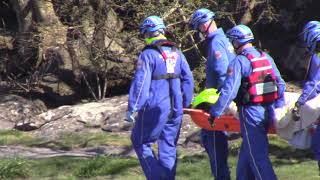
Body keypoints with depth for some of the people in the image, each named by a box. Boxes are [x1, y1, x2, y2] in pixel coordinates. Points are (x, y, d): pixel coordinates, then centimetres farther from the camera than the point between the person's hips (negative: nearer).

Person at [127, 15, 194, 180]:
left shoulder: (148, 55, -9)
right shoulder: (176, 53, 10)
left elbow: (140, 84, -15)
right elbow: (188, 79, 12)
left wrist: (132, 108, -12)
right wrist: (185, 103, 19)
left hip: (155, 109, -6)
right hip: (175, 110, 6)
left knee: (140, 142, 8)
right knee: (169, 148, 12)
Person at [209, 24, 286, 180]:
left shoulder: (239, 62, -13)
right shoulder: (266, 58, 10)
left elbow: (229, 91, -17)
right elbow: (280, 85, 14)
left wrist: (215, 113, -10)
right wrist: (279, 108, 23)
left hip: (251, 113, -7)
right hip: (268, 112, 7)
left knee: (258, 156, -4)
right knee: (247, 151, 20)